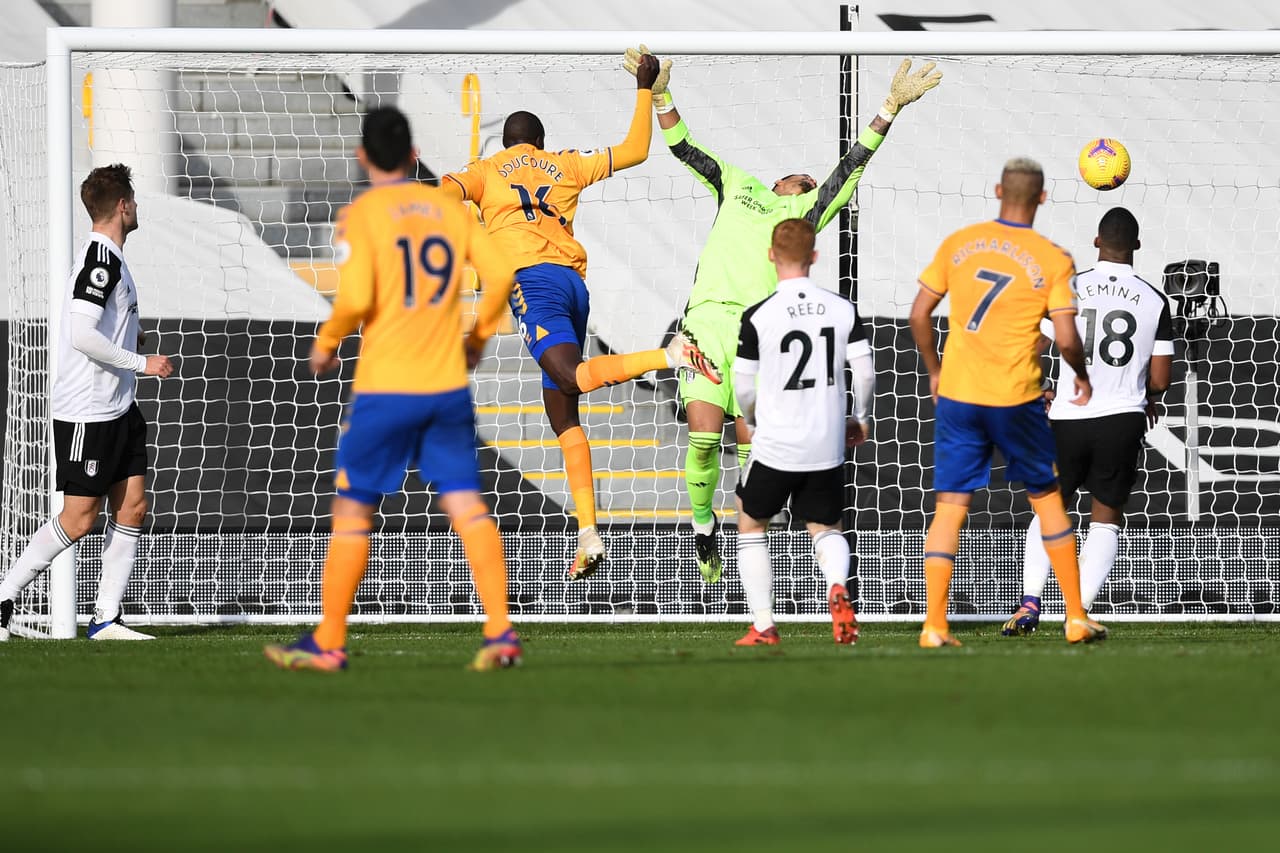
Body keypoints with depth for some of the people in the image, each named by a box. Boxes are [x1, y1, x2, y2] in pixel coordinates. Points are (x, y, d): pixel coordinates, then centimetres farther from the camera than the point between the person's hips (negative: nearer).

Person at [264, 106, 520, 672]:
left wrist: (325, 343, 0)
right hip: (449, 387, 4)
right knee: (466, 503, 4)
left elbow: (355, 298, -18)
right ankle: (500, 632, -6)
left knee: (352, 508, 6)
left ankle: (328, 642, 10)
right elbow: (500, 274, 1)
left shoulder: (360, 215, -7)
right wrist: (479, 336, 16)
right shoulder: (450, 208, 6)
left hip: (384, 387, -4)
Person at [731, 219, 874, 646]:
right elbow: (865, 373, -1)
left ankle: (763, 625, 11)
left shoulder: (758, 316, -10)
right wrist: (861, 419, 18)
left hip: (774, 445, -2)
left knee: (751, 524, 19)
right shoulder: (844, 310, -2)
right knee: (826, 528, 19)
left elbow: (743, 388, -5)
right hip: (828, 447, 3)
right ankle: (838, 585, -15)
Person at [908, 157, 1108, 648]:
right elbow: (1066, 338, -10)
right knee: (1047, 498, 14)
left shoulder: (958, 244, 3)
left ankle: (934, 626, -4)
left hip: (956, 392, 2)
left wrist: (934, 372, 18)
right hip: (1015, 400, -2)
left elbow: (919, 315, 4)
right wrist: (1082, 375, 11)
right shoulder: (1053, 260, -6)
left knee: (950, 508, 4)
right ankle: (1077, 618, 16)